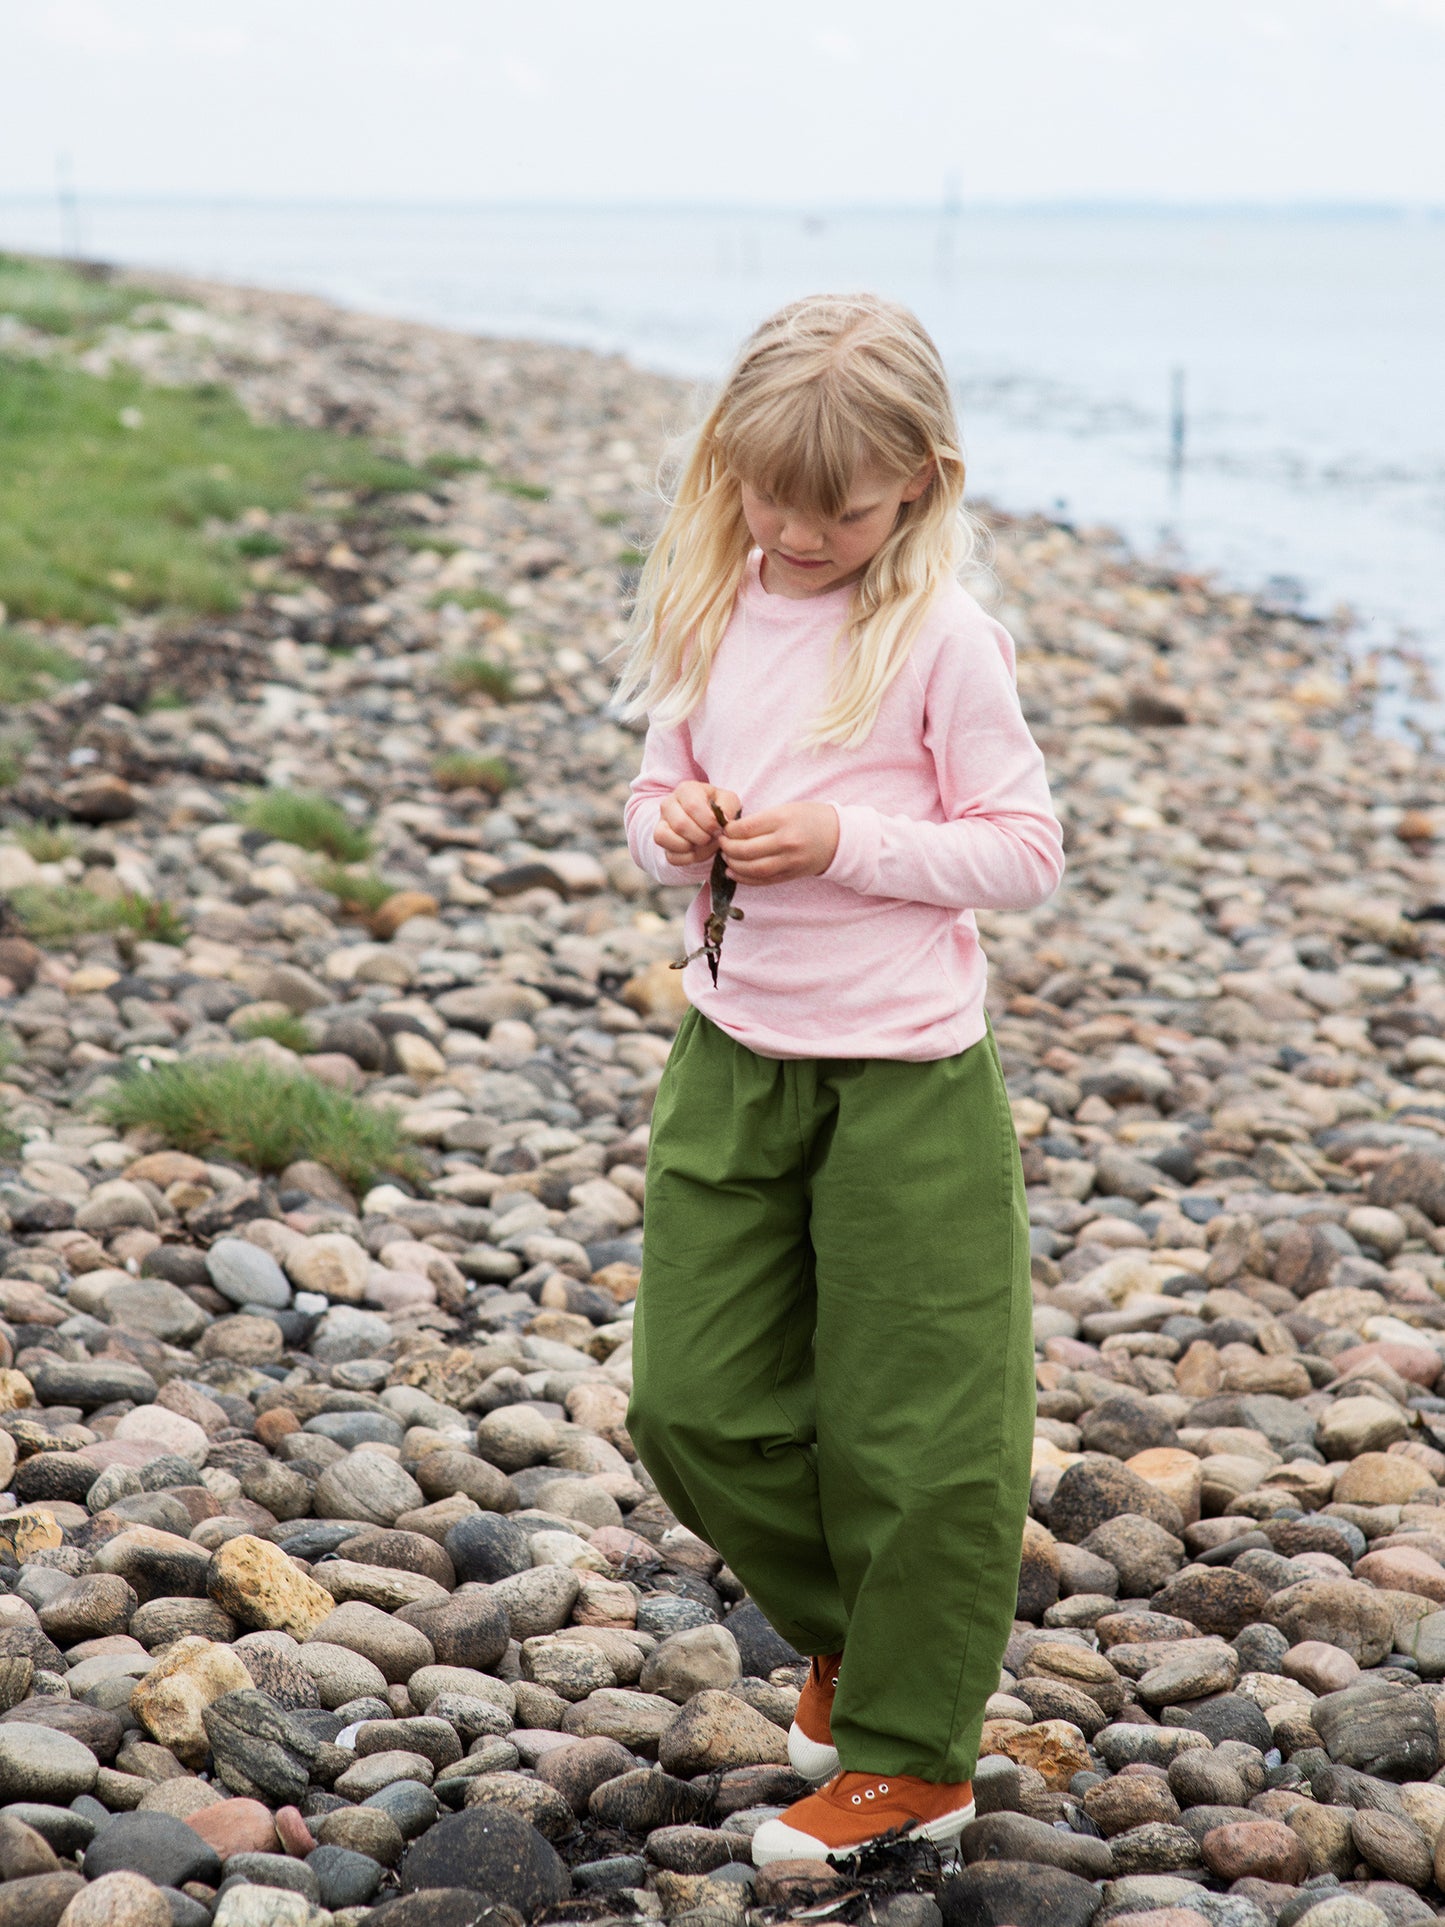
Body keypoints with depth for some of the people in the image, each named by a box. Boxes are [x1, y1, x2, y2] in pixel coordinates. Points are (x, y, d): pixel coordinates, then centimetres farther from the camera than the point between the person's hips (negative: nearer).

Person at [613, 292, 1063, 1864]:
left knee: (910, 1436, 2)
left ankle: (905, 1759, 18)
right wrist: (671, 827, -9)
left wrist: (845, 841, -20)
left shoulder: (939, 639, -12)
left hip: (905, 1081, -5)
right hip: (730, 1062, 6)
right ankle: (845, 1633, 34)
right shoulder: (710, 612, 4)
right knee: (695, 1407, 9)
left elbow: (1025, 850, -9)